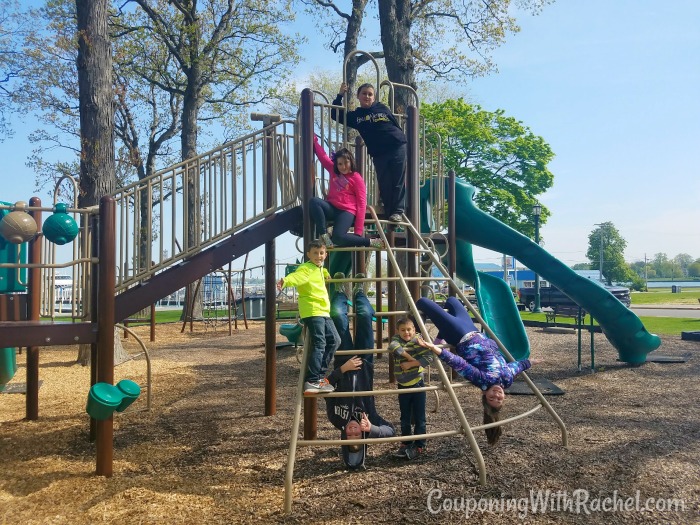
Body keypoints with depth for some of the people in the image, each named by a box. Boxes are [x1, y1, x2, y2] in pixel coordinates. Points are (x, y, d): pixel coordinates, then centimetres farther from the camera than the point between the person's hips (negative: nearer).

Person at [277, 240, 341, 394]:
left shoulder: (320, 269, 17)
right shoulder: (305, 268, -11)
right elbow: (296, 276, -35)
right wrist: (285, 281, -53)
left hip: (323, 311, 10)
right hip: (312, 311, -10)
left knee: (334, 340, 12)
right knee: (319, 344, -14)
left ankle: (319, 374, 19)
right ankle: (312, 381, -12)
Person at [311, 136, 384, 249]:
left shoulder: (357, 178, -3)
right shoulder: (333, 171, 13)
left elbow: (361, 204, -7)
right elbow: (322, 156, 24)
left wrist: (358, 230, -15)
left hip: (346, 211, -5)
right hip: (331, 208, 5)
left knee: (338, 237, -32)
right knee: (314, 201, -27)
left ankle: (370, 242, -13)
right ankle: (323, 235, -24)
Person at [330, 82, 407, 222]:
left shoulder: (382, 108, 7)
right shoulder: (355, 115, 10)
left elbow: (396, 125, 13)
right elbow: (335, 115, 12)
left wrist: (402, 140, 11)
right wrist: (340, 96, 5)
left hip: (397, 148, -2)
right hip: (378, 154, 2)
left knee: (398, 182, -4)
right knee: (384, 185, 2)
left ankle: (398, 211, 0)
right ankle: (389, 212, 8)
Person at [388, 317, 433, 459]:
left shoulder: (418, 341, -8)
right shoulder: (396, 339, -1)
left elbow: (429, 357, -18)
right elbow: (394, 346, -25)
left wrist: (411, 364, -21)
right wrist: (410, 357, -24)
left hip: (417, 384, -3)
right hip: (403, 386, 3)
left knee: (419, 417, 3)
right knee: (405, 418, 13)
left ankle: (419, 446, 14)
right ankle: (405, 444, 26)